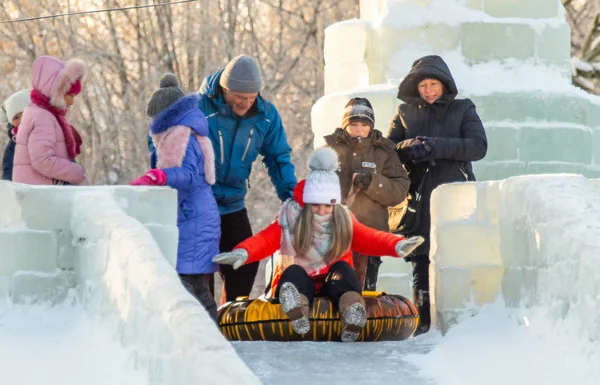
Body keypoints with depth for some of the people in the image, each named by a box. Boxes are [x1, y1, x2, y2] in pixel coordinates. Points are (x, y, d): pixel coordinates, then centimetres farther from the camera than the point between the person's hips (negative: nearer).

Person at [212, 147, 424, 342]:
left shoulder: (344, 222, 8)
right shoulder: (290, 221, 0)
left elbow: (368, 239, -4)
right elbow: (265, 241, -14)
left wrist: (397, 246, -24)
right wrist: (242, 253, -35)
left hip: (333, 286, 2)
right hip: (299, 286, -2)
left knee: (342, 268, -26)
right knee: (294, 272, -31)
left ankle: (352, 311, -59)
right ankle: (296, 310, -68)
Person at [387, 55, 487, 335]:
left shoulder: (463, 110, 11)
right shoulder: (406, 113, 17)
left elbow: (478, 146, -4)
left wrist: (437, 146, -15)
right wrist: (407, 147, -12)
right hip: (420, 199, 2)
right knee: (421, 262, -3)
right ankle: (422, 320, 1)